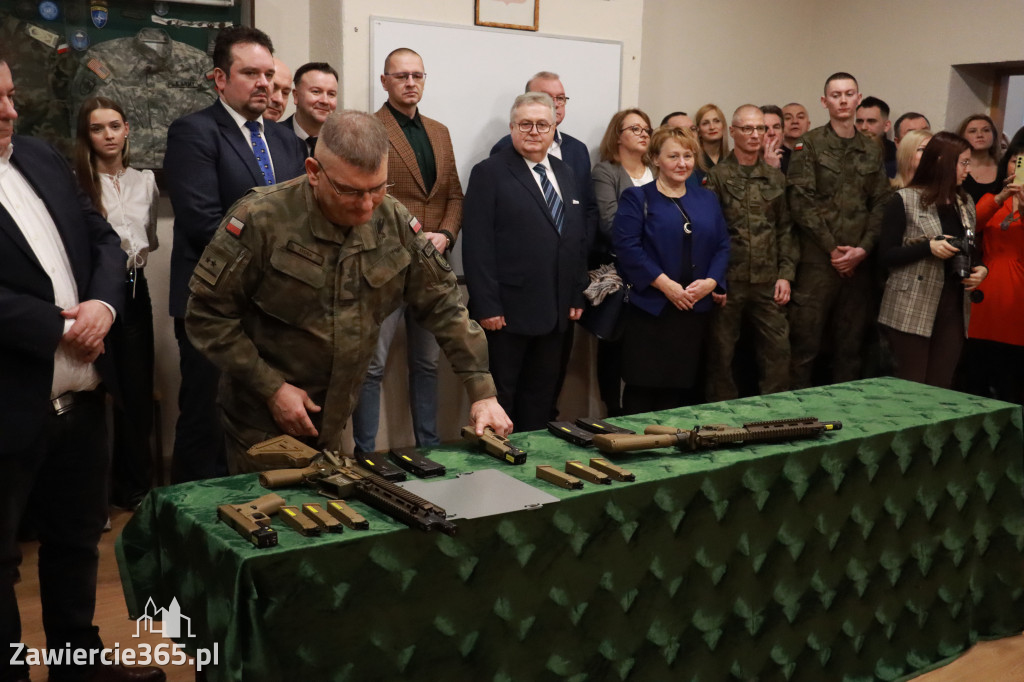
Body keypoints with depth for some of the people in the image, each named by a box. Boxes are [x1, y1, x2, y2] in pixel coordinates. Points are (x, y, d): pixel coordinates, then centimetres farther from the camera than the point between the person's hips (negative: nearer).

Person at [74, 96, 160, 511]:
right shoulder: (75, 183, -9)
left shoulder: (145, 181, 9)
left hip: (134, 292, 5)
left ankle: (136, 485, 25)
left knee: (138, 390, 10)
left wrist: (132, 254, 3)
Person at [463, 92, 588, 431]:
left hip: (555, 312, 6)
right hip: (508, 311, -6)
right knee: (499, 394, 3)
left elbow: (578, 238, 17)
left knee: (542, 397, 13)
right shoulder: (489, 173, -5)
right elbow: (477, 244, -12)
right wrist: (486, 306, -17)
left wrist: (576, 296, 11)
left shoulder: (565, 174, 15)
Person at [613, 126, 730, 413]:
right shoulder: (637, 198, 2)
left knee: (684, 387, 7)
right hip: (651, 310, -4)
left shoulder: (707, 200, 17)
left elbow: (722, 246, 13)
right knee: (643, 390, -4)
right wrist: (664, 283, -17)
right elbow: (627, 246, -10)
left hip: (696, 311, 5)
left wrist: (711, 281, -6)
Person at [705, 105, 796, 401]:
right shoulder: (717, 176, 0)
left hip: (768, 282, 3)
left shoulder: (776, 178, 12)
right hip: (729, 281, -3)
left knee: (778, 349, 2)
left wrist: (785, 274, 4)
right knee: (721, 354, 4)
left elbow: (785, 230, 13)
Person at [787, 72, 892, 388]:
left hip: (857, 261, 4)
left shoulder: (871, 150, 14)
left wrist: (863, 248, -5)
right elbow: (800, 202, -8)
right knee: (805, 342, -3)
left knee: (850, 343, 10)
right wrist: (831, 248, -10)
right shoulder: (808, 145, 1)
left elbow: (881, 204, 9)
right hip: (817, 259, -4)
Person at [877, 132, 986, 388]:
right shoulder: (905, 200, -4)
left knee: (940, 387, 4)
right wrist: (929, 247, -19)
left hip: (954, 309, 6)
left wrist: (982, 269, 2)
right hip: (912, 310, -5)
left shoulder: (965, 204, 15)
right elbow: (887, 254, -7)